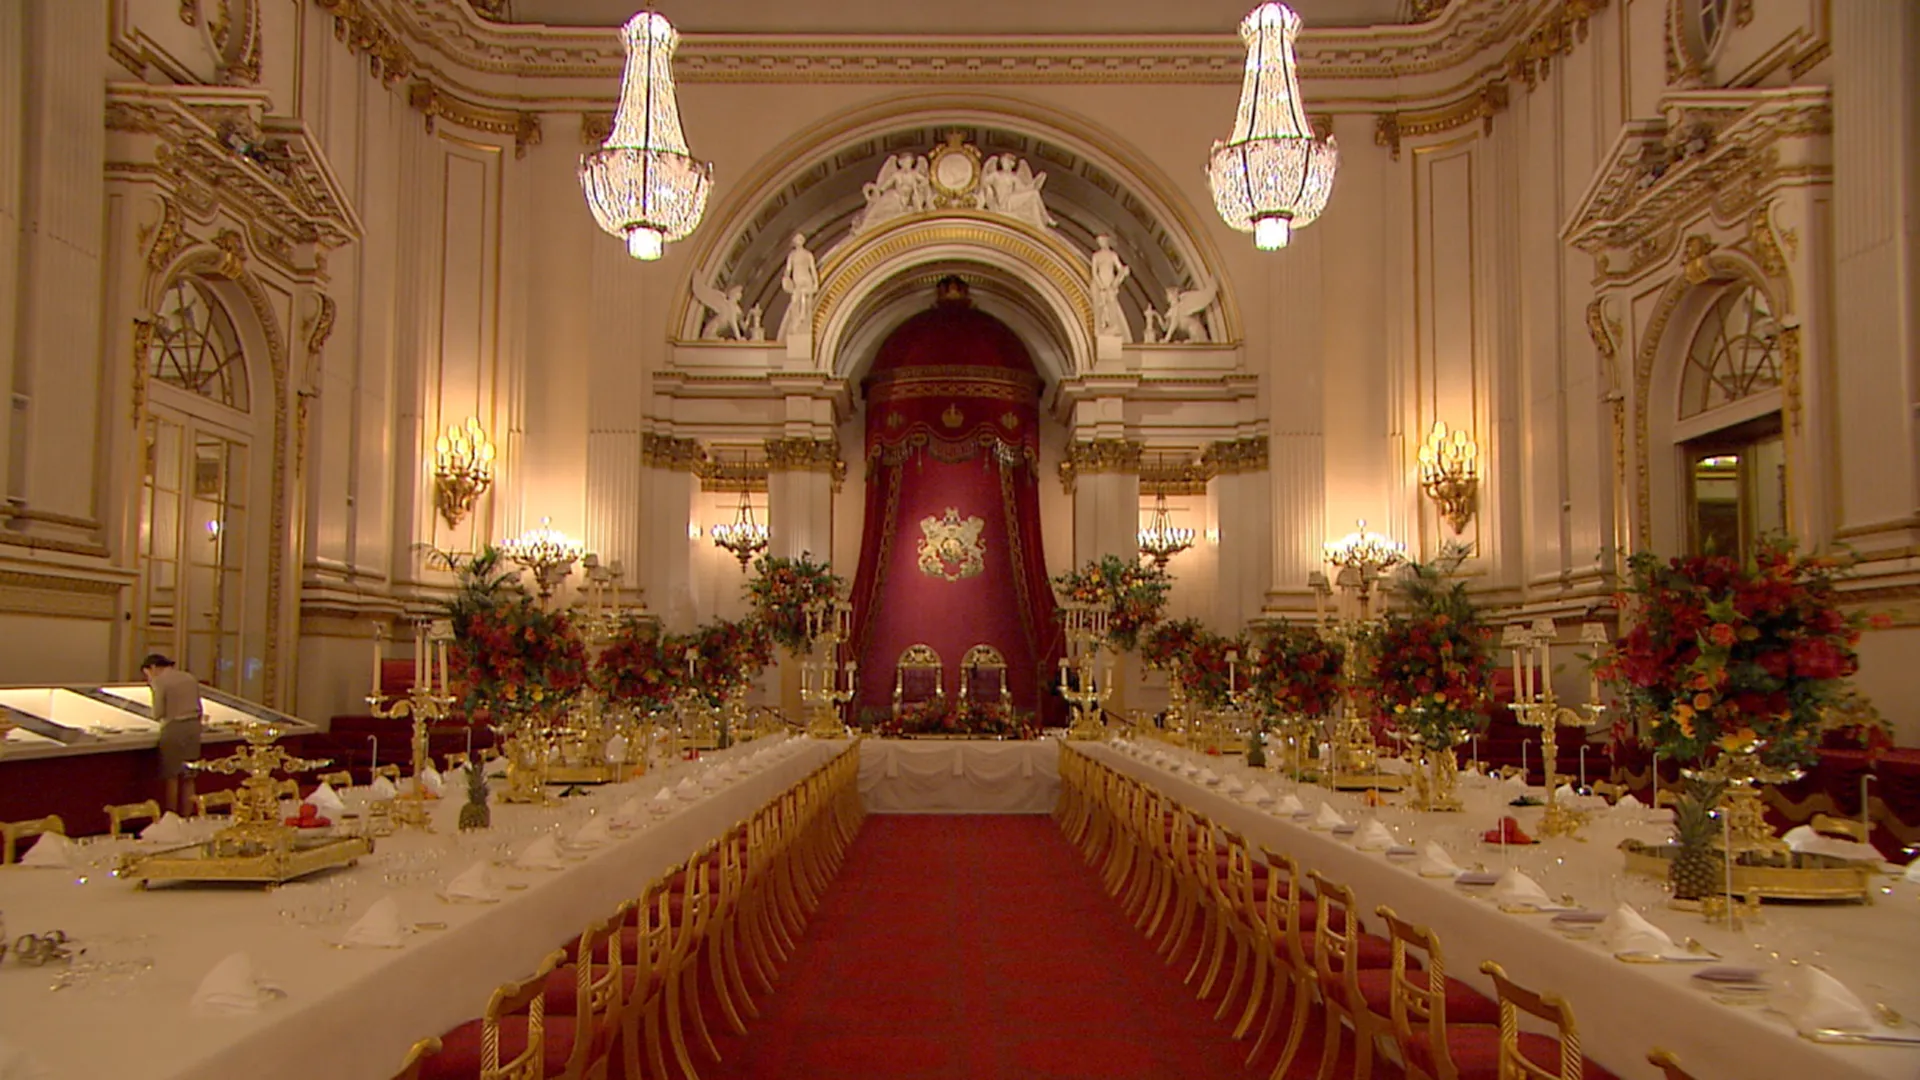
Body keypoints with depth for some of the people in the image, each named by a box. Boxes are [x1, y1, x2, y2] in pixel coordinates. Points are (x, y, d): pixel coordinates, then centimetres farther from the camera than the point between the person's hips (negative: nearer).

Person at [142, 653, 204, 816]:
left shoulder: (159, 681, -7)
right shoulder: (190, 678, 13)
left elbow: (158, 714, -8)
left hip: (173, 728, -6)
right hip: (193, 727, 6)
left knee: (172, 778, 3)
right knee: (188, 779, 10)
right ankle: (186, 819, 13)